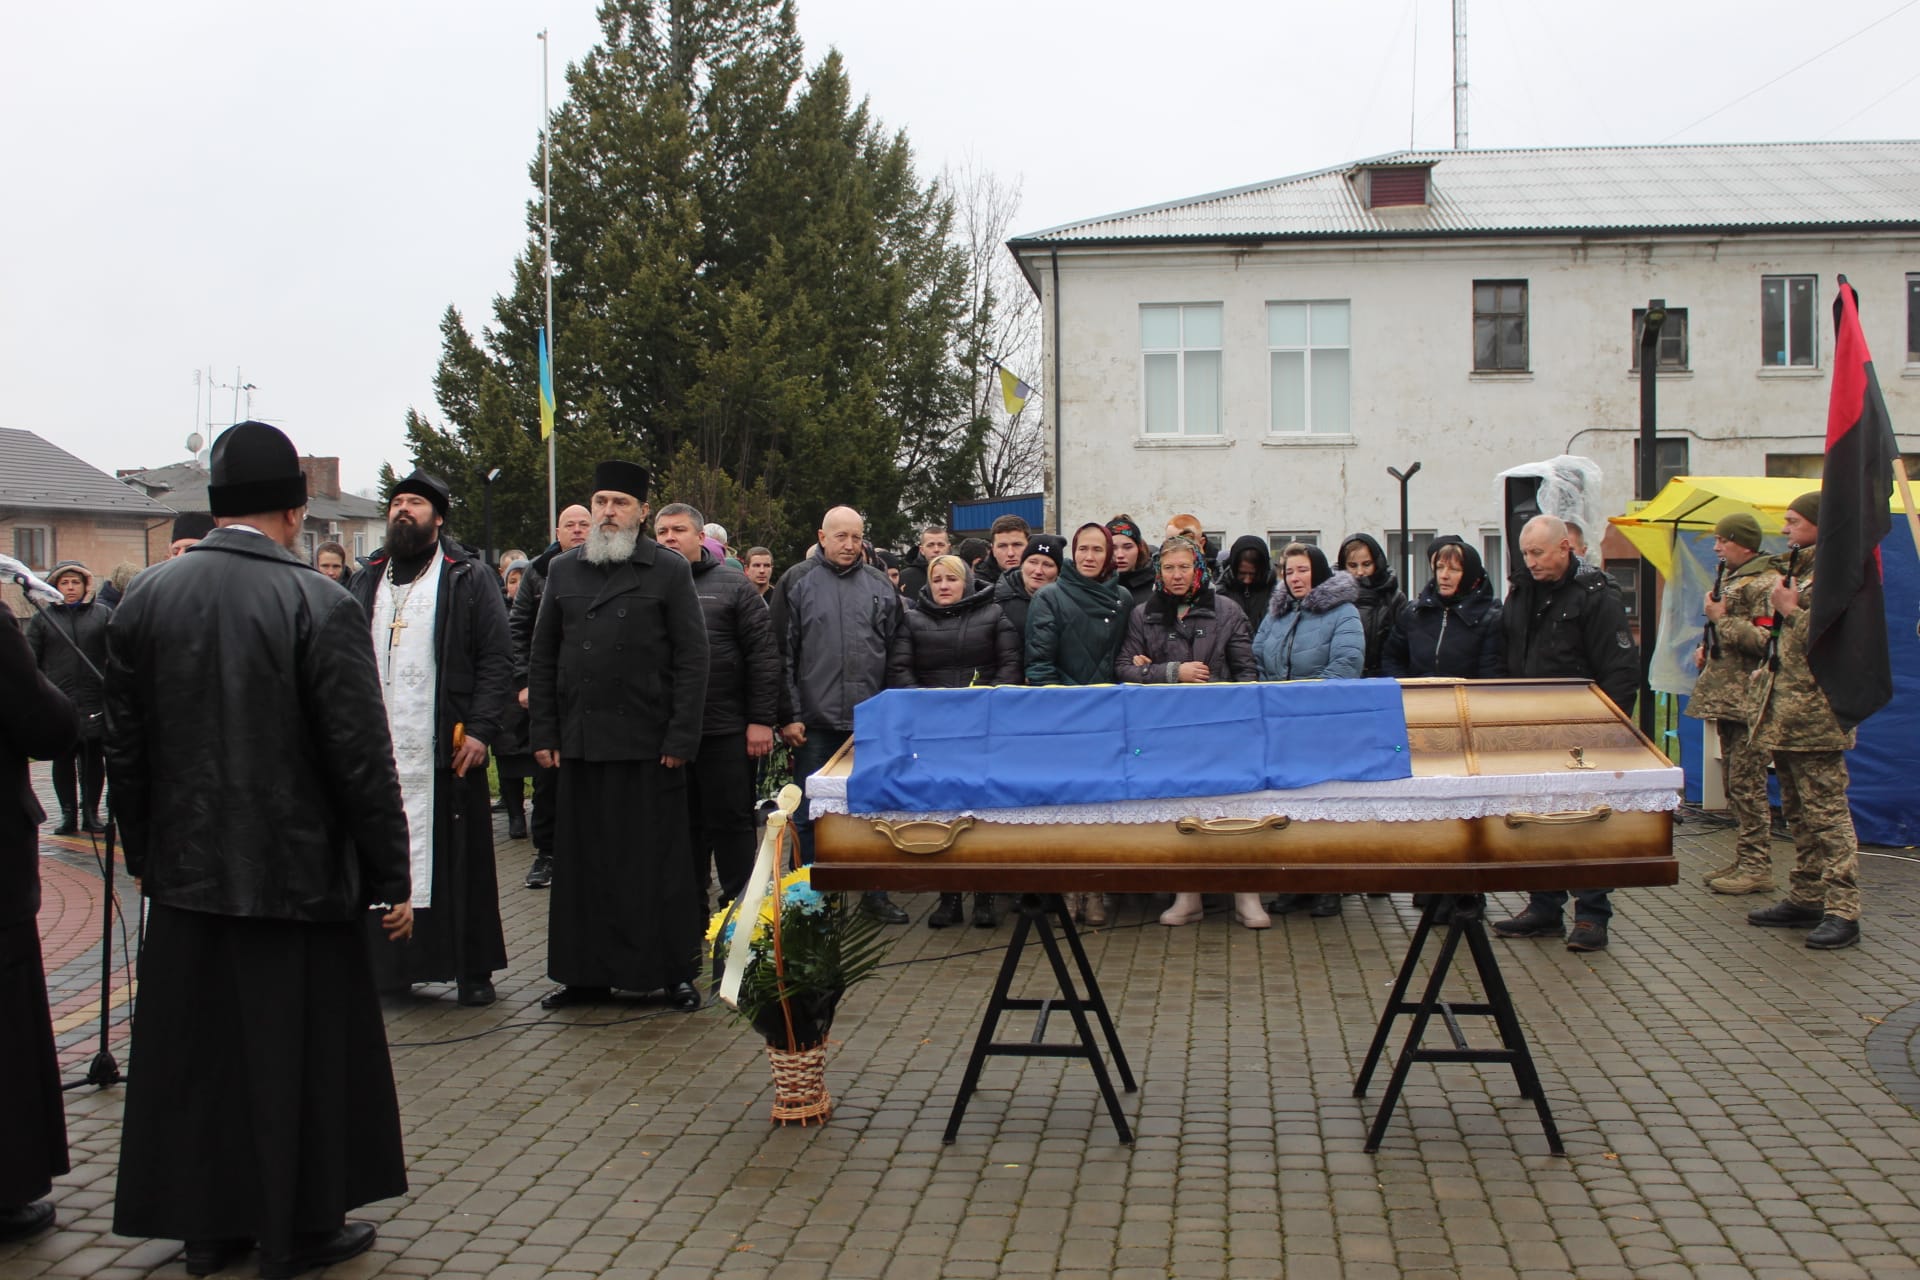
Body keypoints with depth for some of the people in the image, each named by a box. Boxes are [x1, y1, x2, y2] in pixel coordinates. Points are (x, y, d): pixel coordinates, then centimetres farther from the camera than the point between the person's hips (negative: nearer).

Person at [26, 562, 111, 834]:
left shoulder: (103, 614, 8)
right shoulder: (44, 618, 7)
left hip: (94, 703, 0)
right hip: (58, 704, 0)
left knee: (93, 758, 4)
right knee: (63, 759, 4)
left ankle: (91, 813, 11)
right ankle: (68, 814, 10)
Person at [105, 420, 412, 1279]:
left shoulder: (144, 600, -1)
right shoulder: (319, 606, -16)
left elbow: (127, 748, 6)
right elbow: (360, 757, -14)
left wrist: (142, 854, 18)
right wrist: (391, 877, -5)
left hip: (185, 876, 5)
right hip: (297, 875, -4)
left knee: (196, 1050, 14)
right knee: (294, 1050, 8)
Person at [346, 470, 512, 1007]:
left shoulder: (469, 578, 2)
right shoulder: (366, 580, 16)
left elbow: (497, 659, -3)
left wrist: (480, 731, -11)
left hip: (447, 751, -4)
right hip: (378, 752, 4)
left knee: (461, 861, 1)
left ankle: (473, 970, 10)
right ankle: (389, 964, 15)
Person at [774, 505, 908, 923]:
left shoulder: (881, 586, 9)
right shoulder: (797, 582, 2)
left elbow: (895, 653, 11)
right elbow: (783, 654, -1)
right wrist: (789, 715, -6)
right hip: (815, 722, -2)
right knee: (810, 815, 4)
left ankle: (874, 891, 20)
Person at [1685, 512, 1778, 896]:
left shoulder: (1764, 584, -13)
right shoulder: (1729, 578, 17)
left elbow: (1764, 640, -24)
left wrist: (1721, 618, -16)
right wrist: (1705, 649, 13)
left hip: (1747, 701, -10)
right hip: (1724, 695, 10)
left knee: (1747, 784, -8)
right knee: (1734, 782, 13)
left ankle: (1757, 867, -4)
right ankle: (1744, 859, 20)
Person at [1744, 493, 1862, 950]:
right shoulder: (1797, 571, 20)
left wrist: (1790, 610, -15)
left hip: (1815, 717, -10)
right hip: (1784, 714, 10)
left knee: (1827, 813, -11)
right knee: (1797, 813, 14)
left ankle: (1842, 912, -11)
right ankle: (1805, 898, 22)